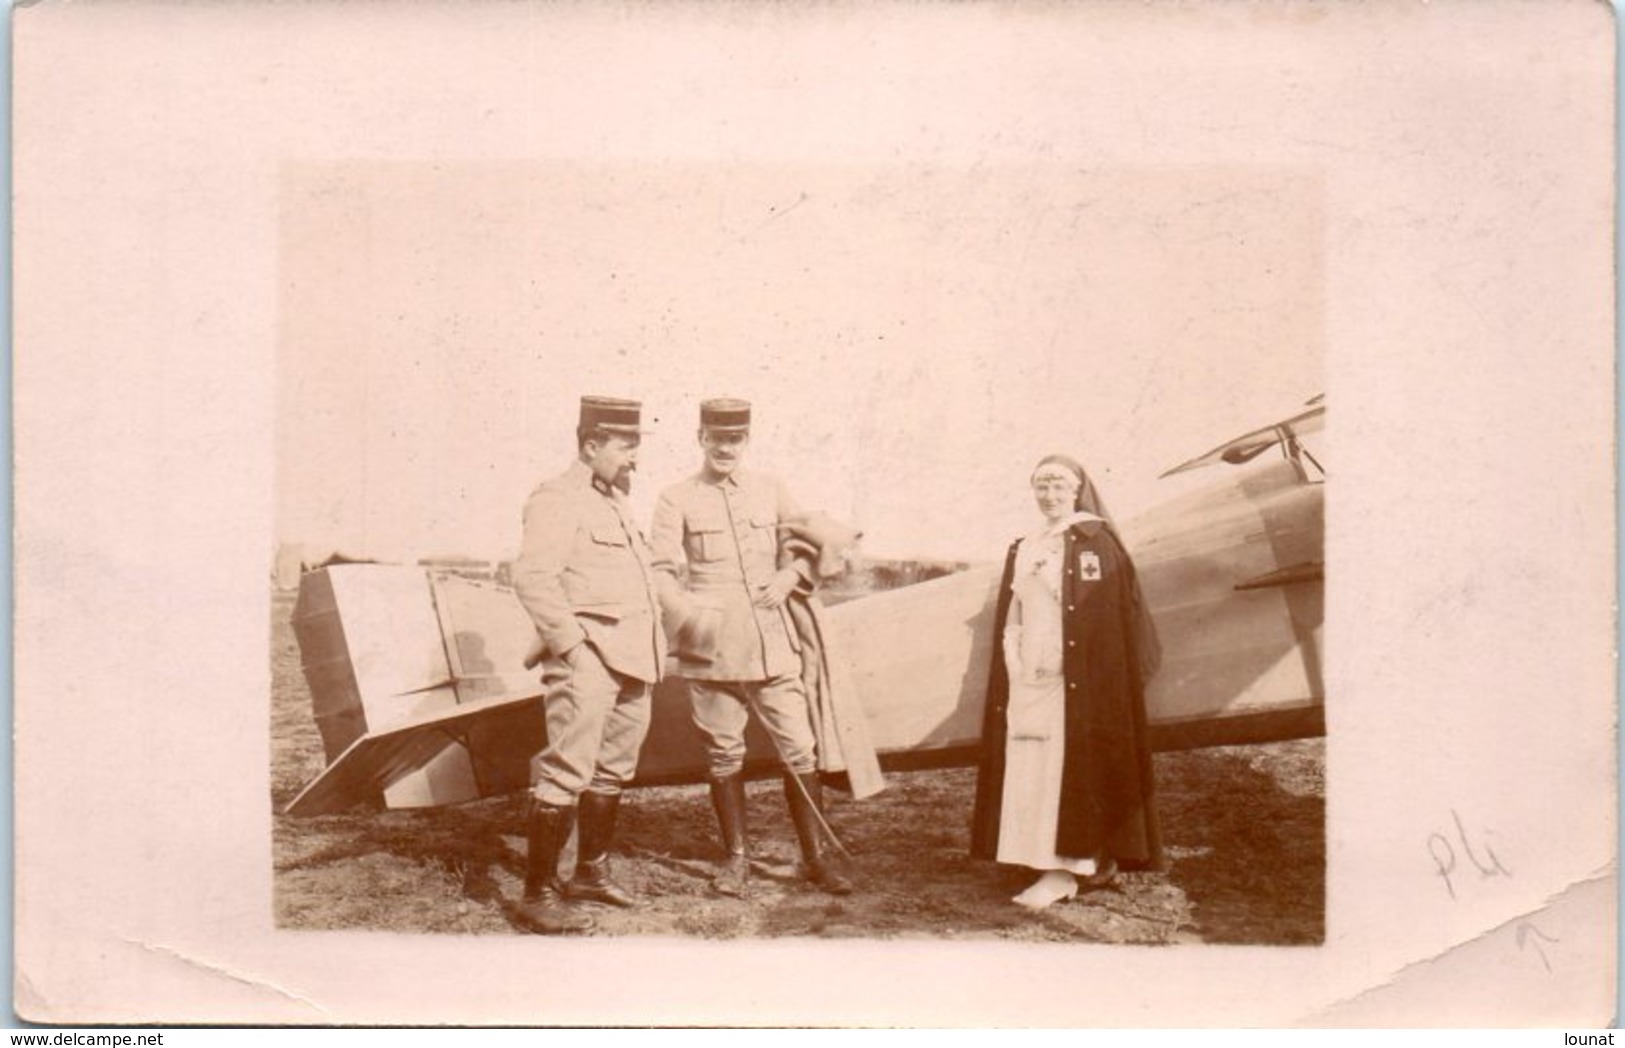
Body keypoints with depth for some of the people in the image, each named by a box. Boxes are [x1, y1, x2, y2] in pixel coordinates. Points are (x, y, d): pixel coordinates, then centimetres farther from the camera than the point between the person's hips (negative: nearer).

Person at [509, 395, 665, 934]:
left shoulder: (615, 501, 19)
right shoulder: (557, 500, -10)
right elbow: (532, 578, -20)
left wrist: (654, 647, 18)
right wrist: (572, 646, -20)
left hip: (631, 662, 10)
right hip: (588, 662, -10)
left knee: (614, 769, 17)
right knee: (567, 773, -10)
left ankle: (591, 873, 30)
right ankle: (539, 895, -4)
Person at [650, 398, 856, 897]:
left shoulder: (770, 490, 10)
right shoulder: (677, 499, 1)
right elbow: (661, 569, -6)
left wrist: (791, 574, -2)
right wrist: (686, 610, -24)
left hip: (772, 643, 2)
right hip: (711, 648, -2)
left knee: (800, 748, 0)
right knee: (723, 753, 7)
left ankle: (818, 853, 14)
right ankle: (737, 856, 22)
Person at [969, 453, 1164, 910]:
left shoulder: (1097, 543, -1)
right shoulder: (1022, 550, 16)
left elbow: (1119, 615, -6)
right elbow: (1011, 618, 15)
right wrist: (1015, 664, 4)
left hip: (1080, 678, -6)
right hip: (1030, 677, 6)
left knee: (1069, 765, -6)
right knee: (1029, 768, 2)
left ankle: (1062, 869, -4)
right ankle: (1071, 861, 8)